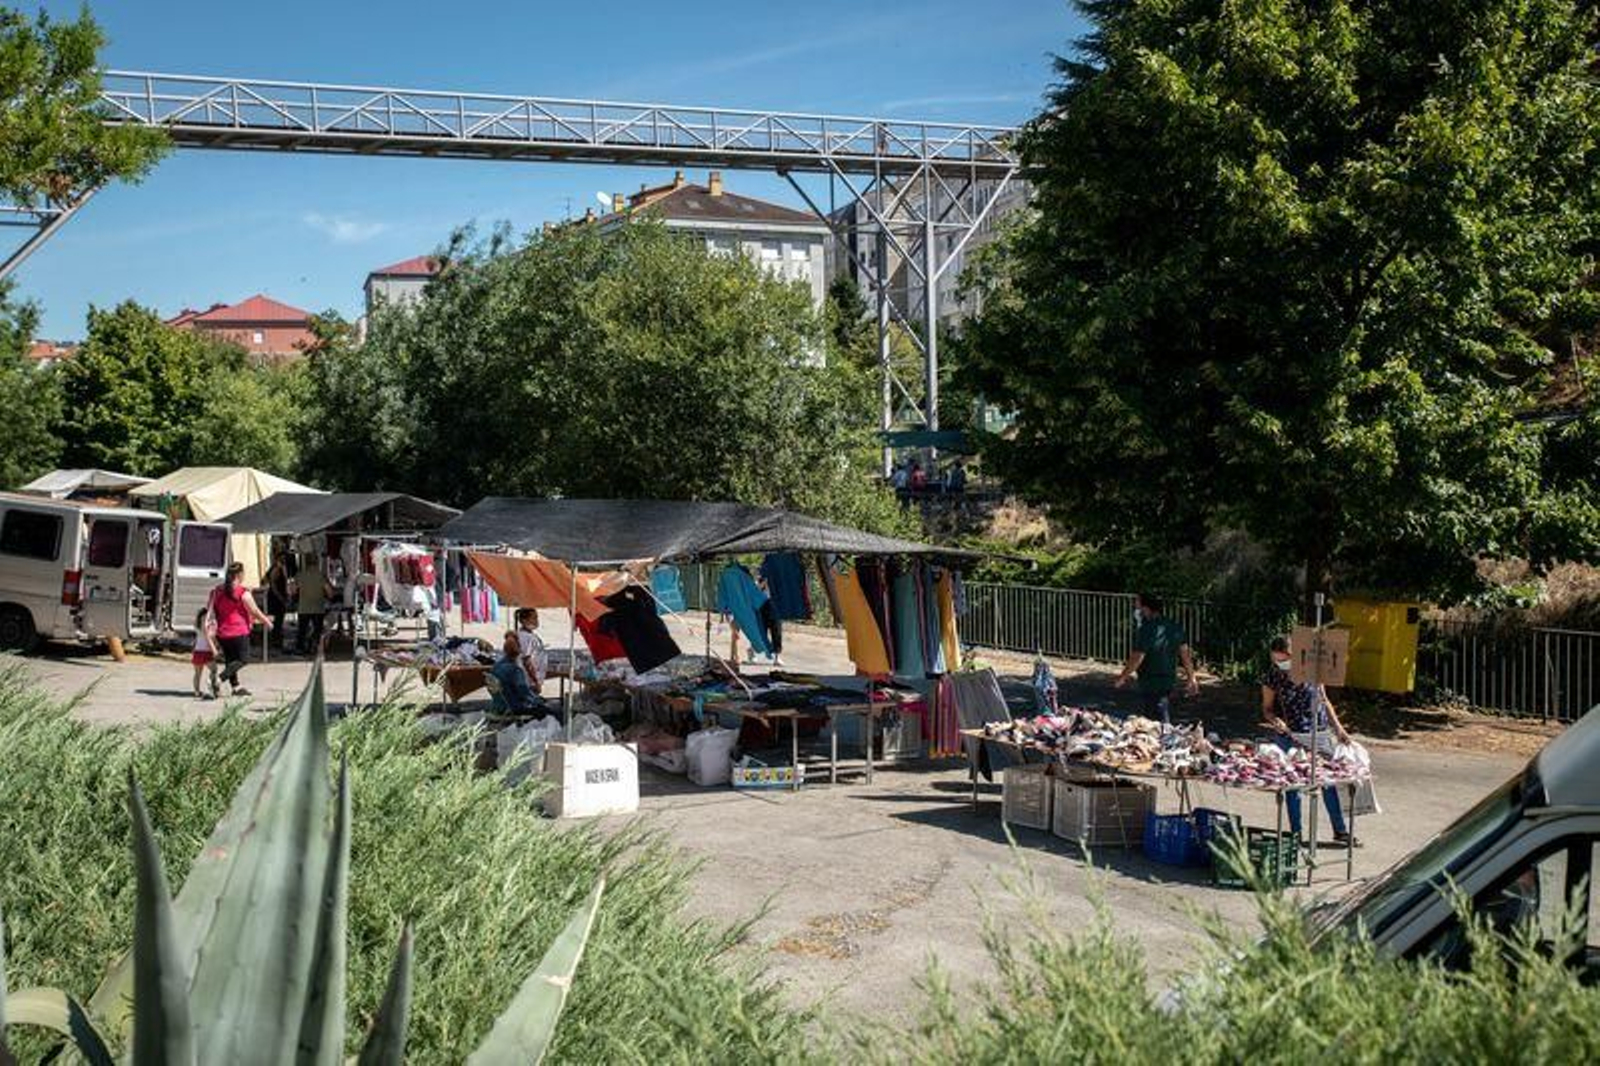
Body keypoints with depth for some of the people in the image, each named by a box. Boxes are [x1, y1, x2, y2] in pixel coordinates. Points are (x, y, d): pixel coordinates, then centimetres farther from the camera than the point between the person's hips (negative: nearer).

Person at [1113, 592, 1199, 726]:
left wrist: (1123, 677, -4)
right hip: (1170, 681, 8)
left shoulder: (1146, 630, -20)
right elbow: (1185, 653, 8)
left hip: (1151, 685, -8)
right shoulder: (1174, 627, 5)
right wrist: (1191, 679, 14)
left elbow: (1136, 659, -18)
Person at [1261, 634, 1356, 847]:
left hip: (1319, 733, 1)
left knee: (1329, 781, 6)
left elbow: (1324, 701, 10)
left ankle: (1340, 831, 19)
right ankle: (1295, 833, 18)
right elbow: (1267, 709, 5)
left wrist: (1338, 729, 9)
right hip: (1290, 736, -1)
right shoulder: (1273, 677, -5)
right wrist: (1275, 720, -17)